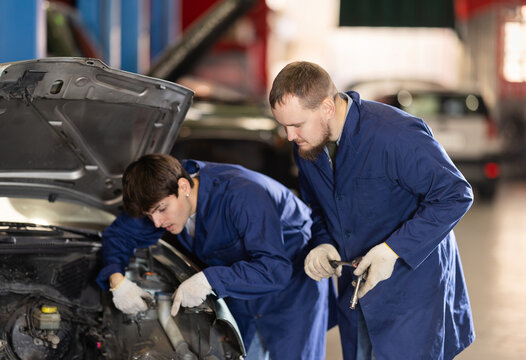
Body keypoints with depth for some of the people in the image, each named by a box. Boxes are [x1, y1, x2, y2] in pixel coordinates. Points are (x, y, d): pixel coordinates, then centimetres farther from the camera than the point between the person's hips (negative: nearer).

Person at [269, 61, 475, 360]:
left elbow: (455, 195, -21)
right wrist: (323, 244, -7)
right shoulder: (307, 146, -2)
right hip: (357, 290, 7)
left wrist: (392, 250, -25)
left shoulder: (396, 136, -26)